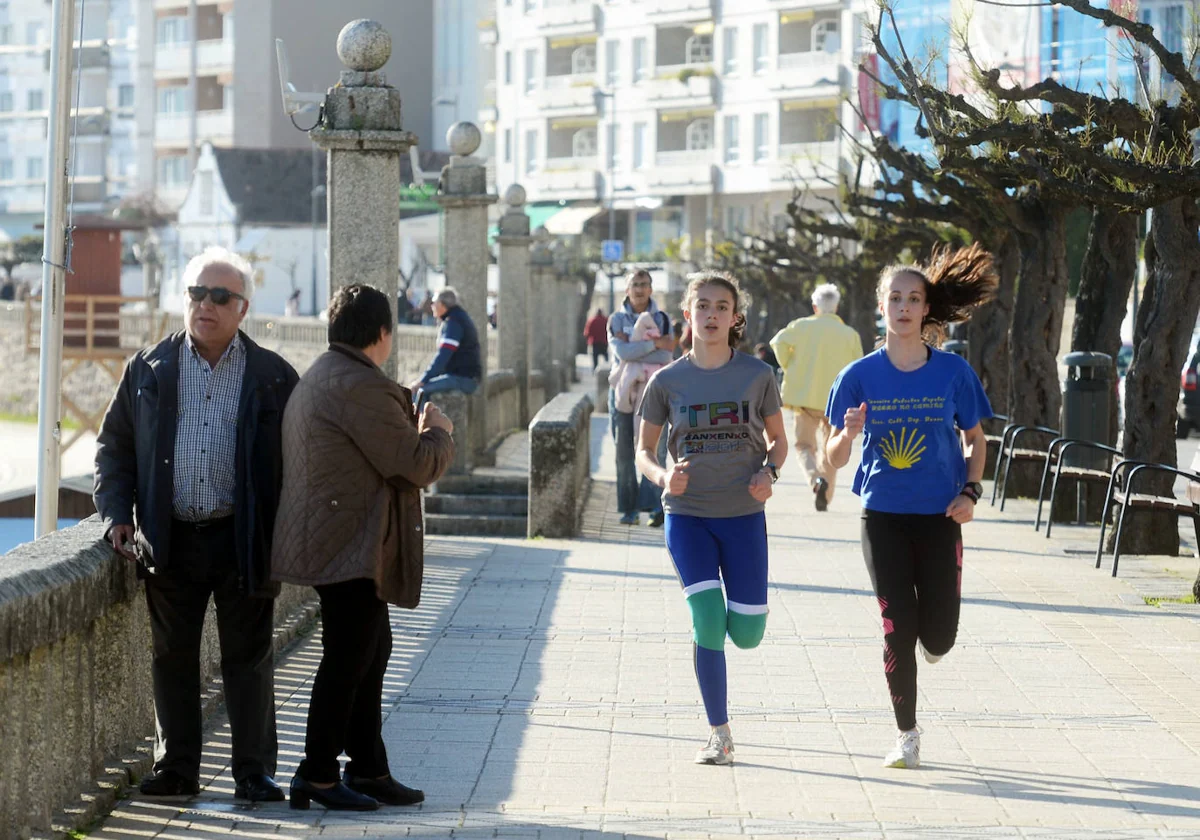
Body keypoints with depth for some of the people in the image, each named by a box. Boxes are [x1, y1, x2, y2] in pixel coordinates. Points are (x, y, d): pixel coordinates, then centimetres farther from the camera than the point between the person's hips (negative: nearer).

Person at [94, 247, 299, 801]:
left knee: (248, 658, 2)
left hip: (242, 542, -2)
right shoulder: (148, 370, 7)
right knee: (172, 656, 8)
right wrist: (116, 515, 0)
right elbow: (114, 446, 12)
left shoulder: (273, 377, 2)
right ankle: (176, 767, 18)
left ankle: (254, 771, 9)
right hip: (170, 541, 2)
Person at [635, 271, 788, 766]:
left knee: (747, 633, -5)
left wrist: (768, 472, -11)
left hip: (744, 516, 1)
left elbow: (778, 439, 11)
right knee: (707, 621, -14)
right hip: (687, 515, -1)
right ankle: (719, 735, -1)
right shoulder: (668, 382, 0)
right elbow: (644, 450, 8)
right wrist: (663, 476, -14)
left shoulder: (757, 376, 0)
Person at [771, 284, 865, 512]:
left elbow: (779, 341, -14)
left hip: (804, 396, -1)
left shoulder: (802, 326, -1)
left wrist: (788, 368, 0)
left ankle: (815, 479, -22)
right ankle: (825, 499, 14)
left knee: (805, 445, 8)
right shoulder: (850, 334, 0)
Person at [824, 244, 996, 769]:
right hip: (883, 516, 0)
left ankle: (929, 645, 37)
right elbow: (835, 459, -1)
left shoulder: (953, 373, -3)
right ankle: (907, 736, 13)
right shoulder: (860, 376, -3)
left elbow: (976, 440, 9)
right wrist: (849, 433, -22)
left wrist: (970, 493, -6)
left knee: (938, 636, -2)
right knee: (897, 630, -3)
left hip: (939, 516, 0)